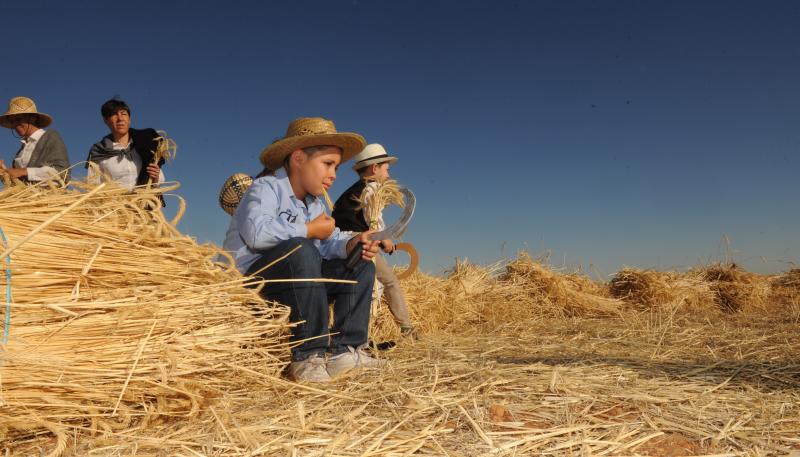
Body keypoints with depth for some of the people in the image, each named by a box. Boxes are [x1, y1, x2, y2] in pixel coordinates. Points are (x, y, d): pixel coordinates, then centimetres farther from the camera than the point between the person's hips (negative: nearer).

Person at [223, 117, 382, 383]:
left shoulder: (314, 204, 17)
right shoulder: (266, 188, -10)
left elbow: (330, 243, 7)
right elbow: (257, 233, -30)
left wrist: (350, 244, -17)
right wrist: (311, 230, -19)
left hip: (293, 281, 9)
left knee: (361, 267, 4)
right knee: (300, 249, -36)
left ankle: (344, 349, -8)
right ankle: (308, 356, -31)